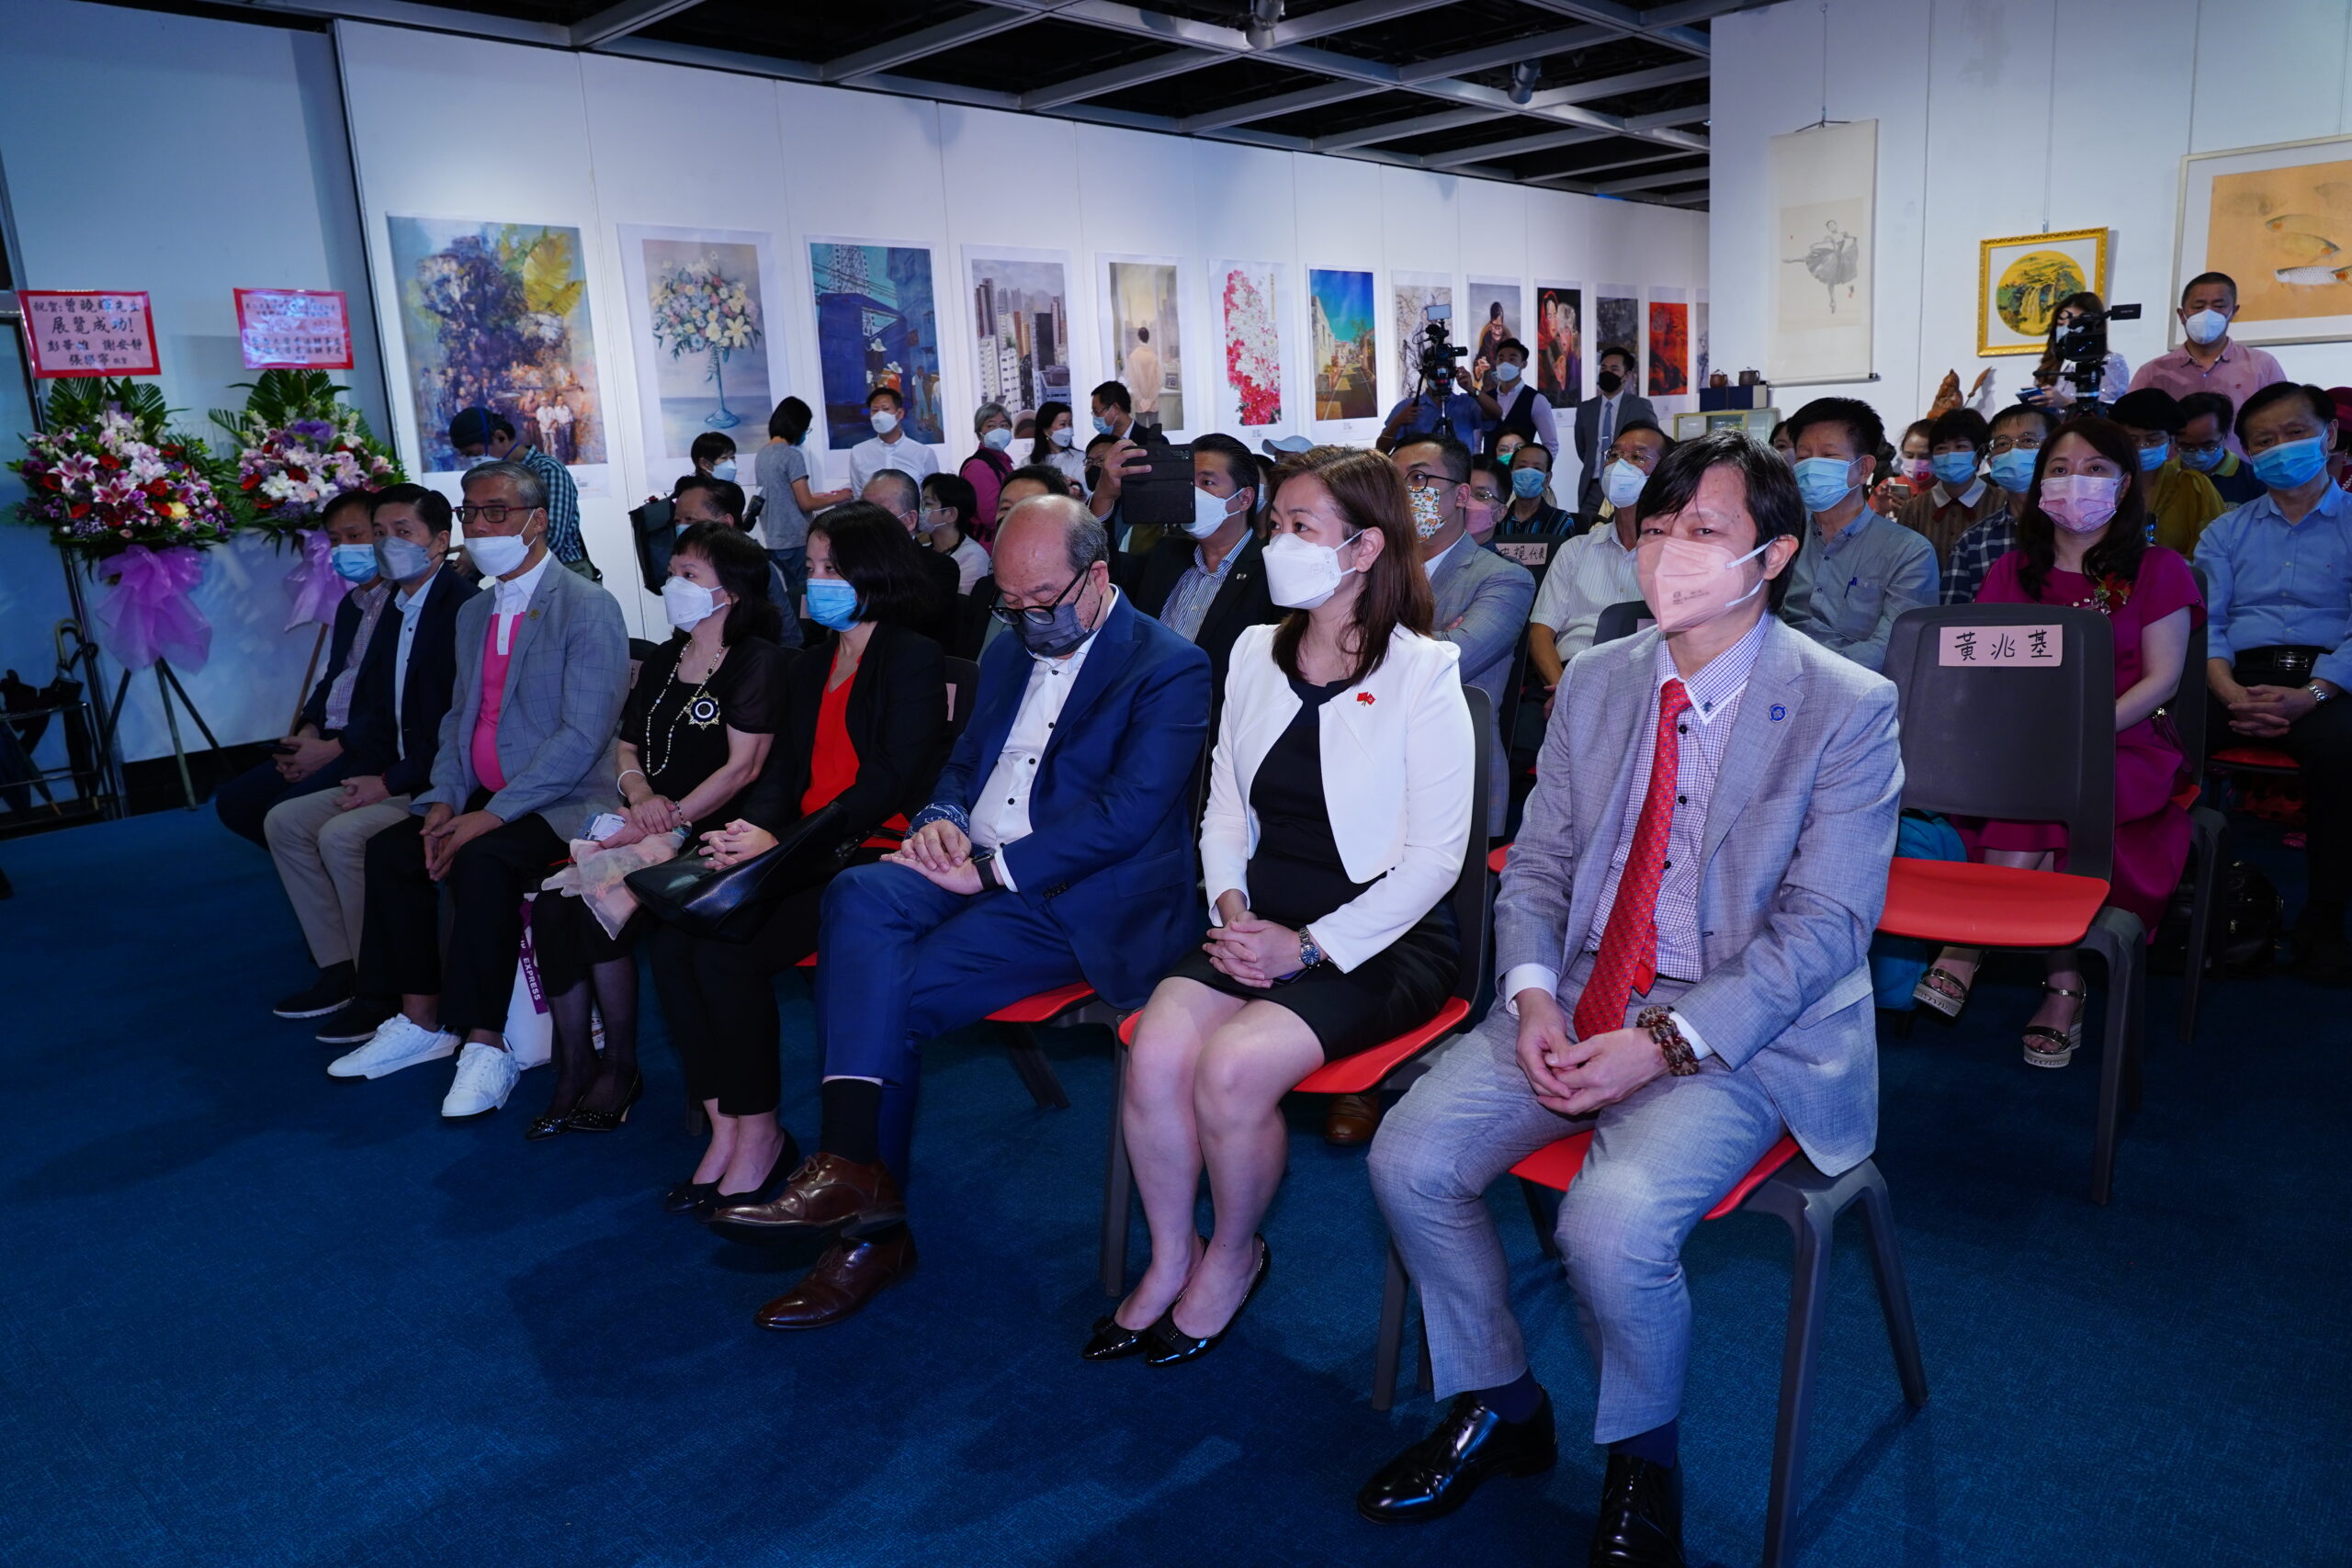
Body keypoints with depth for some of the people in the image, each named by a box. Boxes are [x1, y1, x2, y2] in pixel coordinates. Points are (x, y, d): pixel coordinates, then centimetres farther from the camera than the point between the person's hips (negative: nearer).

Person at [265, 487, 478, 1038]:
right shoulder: (396, 608, 14)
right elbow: (371, 704, 15)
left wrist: (394, 783, -19)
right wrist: (367, 773, -2)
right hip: (394, 778, 10)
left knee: (343, 835, -24)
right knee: (285, 821, 5)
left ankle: (385, 992, -9)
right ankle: (341, 971, 10)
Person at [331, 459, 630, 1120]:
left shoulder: (588, 608, -12)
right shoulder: (473, 613, 16)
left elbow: (583, 736, -20)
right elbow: (458, 716, 18)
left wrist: (491, 816, -22)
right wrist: (445, 801, -1)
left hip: (565, 803, -8)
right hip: (484, 798, 8)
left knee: (482, 861, -31)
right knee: (390, 848, -8)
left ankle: (486, 1047, -20)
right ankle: (422, 1022, 5)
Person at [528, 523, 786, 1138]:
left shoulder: (759, 661, -4)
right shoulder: (663, 662, 20)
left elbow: (743, 767, -12)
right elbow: (627, 746, 21)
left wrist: (667, 822, -19)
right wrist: (639, 793, -3)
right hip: (651, 829, 7)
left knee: (598, 902, -25)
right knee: (551, 905, -18)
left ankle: (620, 1068, -6)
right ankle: (573, 1066, -9)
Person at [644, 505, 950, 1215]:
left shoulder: (914, 659, -2)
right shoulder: (810, 667, 22)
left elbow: (891, 779, -12)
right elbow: (782, 770, 15)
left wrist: (784, 842, -20)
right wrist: (748, 831, -8)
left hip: (869, 850, -7)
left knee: (727, 949, -26)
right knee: (670, 936, -17)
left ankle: (759, 1136, -9)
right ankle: (724, 1127, -9)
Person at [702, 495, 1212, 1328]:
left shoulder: (1171, 668, -5)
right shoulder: (1009, 652, 20)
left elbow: (1127, 813, -15)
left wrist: (991, 869, -19)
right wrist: (941, 818, 0)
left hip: (1076, 895, -6)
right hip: (974, 867, 7)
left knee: (894, 993, -24)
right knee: (859, 895, -25)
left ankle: (869, 1221, -12)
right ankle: (853, 1173, -25)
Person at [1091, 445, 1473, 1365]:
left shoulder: (1424, 673, -8)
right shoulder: (1256, 653, 10)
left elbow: (1436, 856, -11)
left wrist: (1309, 947, -17)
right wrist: (1232, 904, -5)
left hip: (1382, 936, -5)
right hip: (1259, 921, 5)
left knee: (1233, 1067, -26)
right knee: (1155, 1054, -21)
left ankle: (1233, 1256, 5)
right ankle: (1171, 1256, 5)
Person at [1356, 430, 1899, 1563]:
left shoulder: (1848, 708, -8)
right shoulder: (1595, 681, 8)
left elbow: (1822, 927, -12)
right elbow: (1536, 864, 10)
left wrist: (1665, 1042, -21)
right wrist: (1532, 996, -9)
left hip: (1743, 1033, -5)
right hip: (1576, 1004, 5)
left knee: (1612, 1222, -29)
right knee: (1409, 1161, -12)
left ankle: (1642, 1470, 5)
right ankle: (1497, 1410, 14)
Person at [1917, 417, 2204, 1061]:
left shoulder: (2158, 570, 9)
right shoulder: (2013, 571, 18)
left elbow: (2161, 678, 0)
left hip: (2126, 749, -2)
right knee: (2044, 823, -33)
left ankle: (1965, 949, -26)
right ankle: (2065, 983, -24)